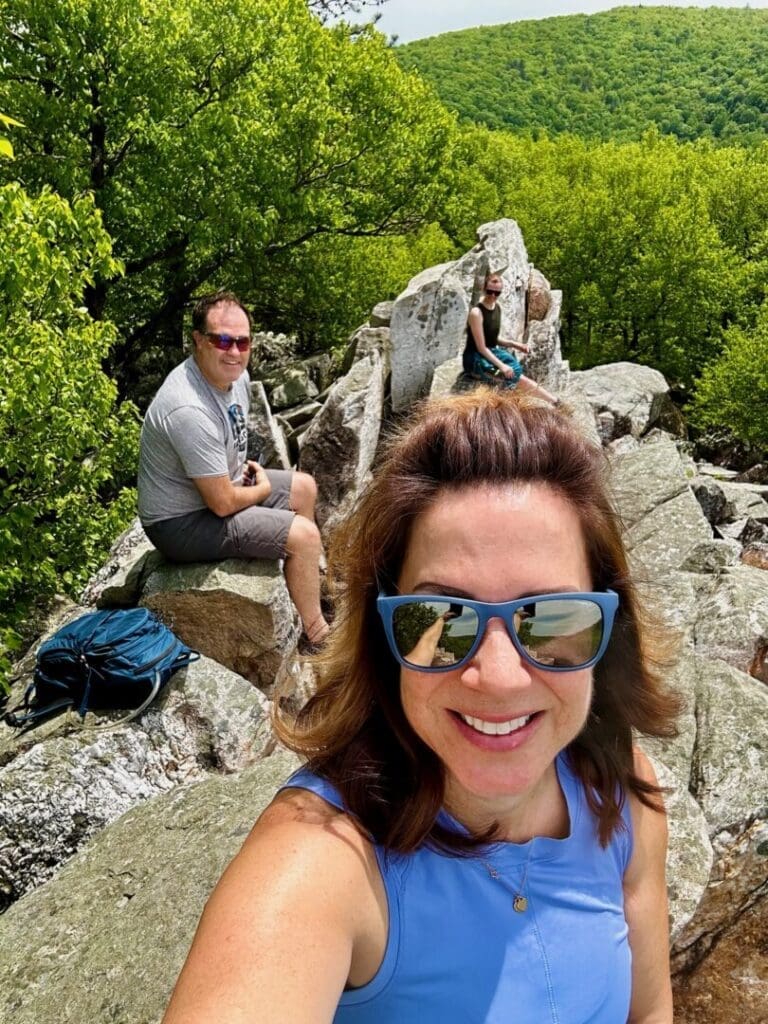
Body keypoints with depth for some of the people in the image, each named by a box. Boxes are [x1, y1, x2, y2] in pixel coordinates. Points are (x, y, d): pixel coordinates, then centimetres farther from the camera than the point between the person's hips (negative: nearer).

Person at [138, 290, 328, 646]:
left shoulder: (236, 375, -5)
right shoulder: (191, 411, -34)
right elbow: (222, 503, -27)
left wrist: (243, 467, 1)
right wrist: (262, 489, -9)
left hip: (219, 484, 10)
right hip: (180, 523, -10)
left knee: (304, 487, 18)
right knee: (304, 536, -16)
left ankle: (308, 574, 39)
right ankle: (315, 633, 6)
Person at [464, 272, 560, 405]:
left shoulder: (497, 308, 6)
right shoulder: (476, 313, -20)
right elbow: (481, 347, -21)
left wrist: (515, 344, 1)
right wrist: (501, 365, -27)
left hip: (492, 354, 7)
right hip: (476, 359, -7)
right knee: (513, 376, -25)